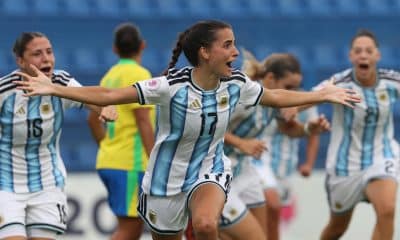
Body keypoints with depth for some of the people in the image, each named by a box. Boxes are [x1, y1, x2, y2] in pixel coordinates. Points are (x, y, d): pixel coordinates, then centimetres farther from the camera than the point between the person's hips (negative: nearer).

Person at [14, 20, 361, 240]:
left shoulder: (236, 85, -9)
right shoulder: (171, 87, -23)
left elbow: (277, 97, 11)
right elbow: (108, 95, -25)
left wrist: (323, 95, 14)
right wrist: (54, 89, -33)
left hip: (210, 171, 2)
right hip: (168, 177, -2)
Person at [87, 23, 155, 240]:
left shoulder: (110, 77, 15)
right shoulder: (139, 75, -9)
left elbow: (93, 119, 22)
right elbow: (143, 122, -16)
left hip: (109, 161, 8)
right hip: (130, 163, -8)